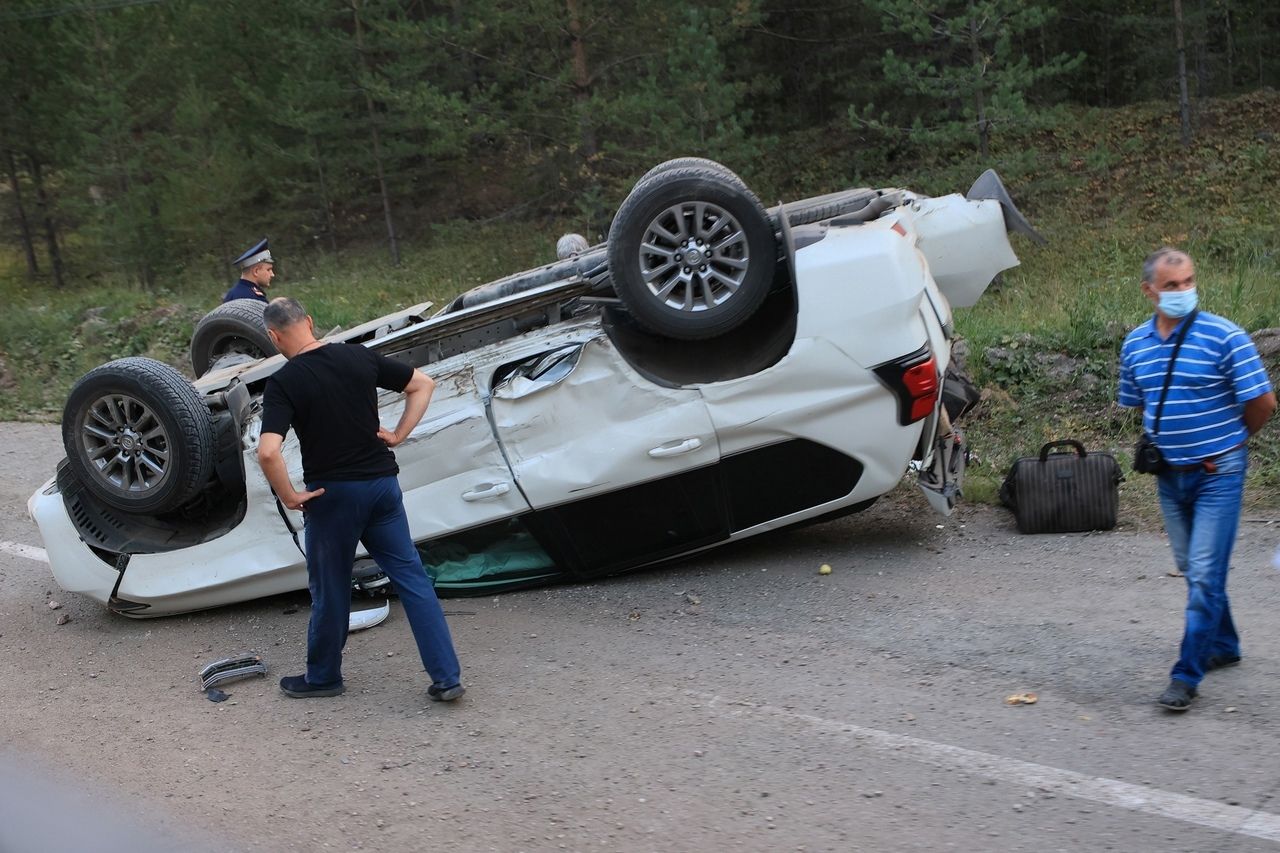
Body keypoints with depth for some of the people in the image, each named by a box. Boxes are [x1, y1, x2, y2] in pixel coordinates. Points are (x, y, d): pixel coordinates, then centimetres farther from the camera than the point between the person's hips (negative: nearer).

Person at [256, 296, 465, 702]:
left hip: (332, 493, -4)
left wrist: (289, 496, -11)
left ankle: (323, 676, 31)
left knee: (330, 588, 13)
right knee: (412, 577, 7)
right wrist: (398, 435, 7)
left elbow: (267, 452, -26)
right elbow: (423, 384, 10)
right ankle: (446, 676, 4)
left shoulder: (283, 382, -13)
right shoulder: (359, 357, 2)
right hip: (383, 482, 4)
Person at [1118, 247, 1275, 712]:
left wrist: (1229, 438, 4)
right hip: (1170, 475, 6)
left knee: (1205, 573, -9)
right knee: (1191, 569, 17)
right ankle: (1223, 646, 36)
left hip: (1218, 473, -6)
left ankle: (1187, 674, -5)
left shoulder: (1224, 336, -14)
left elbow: (1263, 402, -9)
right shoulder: (1135, 344, 3)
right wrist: (1166, 437, 11)